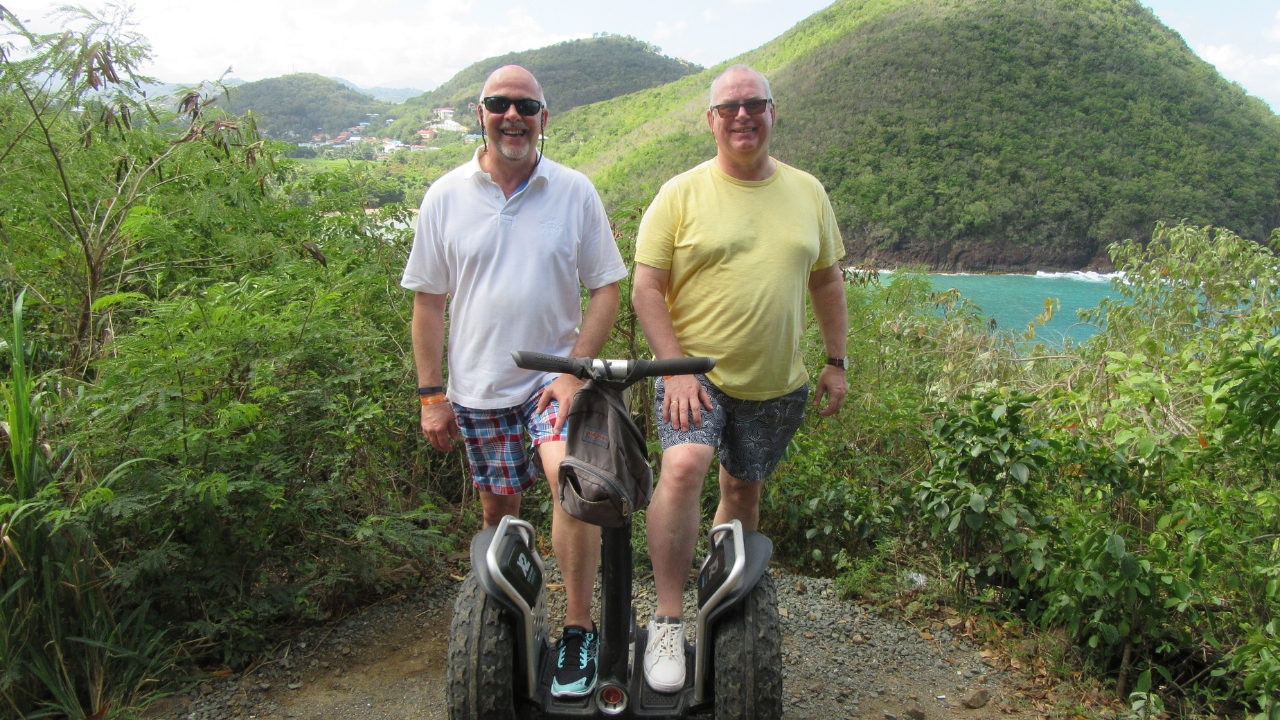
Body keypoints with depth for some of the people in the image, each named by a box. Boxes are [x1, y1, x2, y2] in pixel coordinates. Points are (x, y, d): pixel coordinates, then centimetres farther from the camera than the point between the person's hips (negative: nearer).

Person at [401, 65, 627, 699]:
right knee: (498, 510, 11)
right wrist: (431, 393, 0)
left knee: (570, 477, -25)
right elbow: (428, 301, 4)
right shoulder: (446, 196, 2)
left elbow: (605, 290, 0)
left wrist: (575, 372, -11)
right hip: (478, 385, 2)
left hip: (556, 373, -2)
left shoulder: (575, 192, -1)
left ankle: (578, 630, -10)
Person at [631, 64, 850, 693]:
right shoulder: (681, 194, -5)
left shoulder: (807, 192, 7)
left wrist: (837, 362, 11)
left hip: (777, 384, 4)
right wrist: (675, 367, -16)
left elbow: (826, 281, 15)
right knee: (683, 466, -27)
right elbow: (646, 288, -7)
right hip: (695, 372, -3)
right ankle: (667, 622, -14)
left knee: (743, 491, 15)